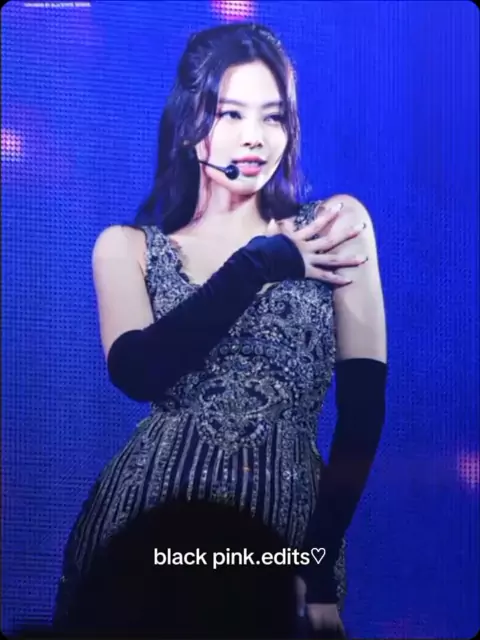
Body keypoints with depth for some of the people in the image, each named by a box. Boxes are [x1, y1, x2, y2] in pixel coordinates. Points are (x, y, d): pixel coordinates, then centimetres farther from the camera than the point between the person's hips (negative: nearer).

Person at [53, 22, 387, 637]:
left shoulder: (337, 225, 2)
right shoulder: (126, 246, 4)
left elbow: (363, 403, -2)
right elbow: (136, 372, -15)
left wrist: (323, 563, -7)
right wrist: (261, 264, -11)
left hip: (290, 520, 0)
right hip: (149, 519, 1)